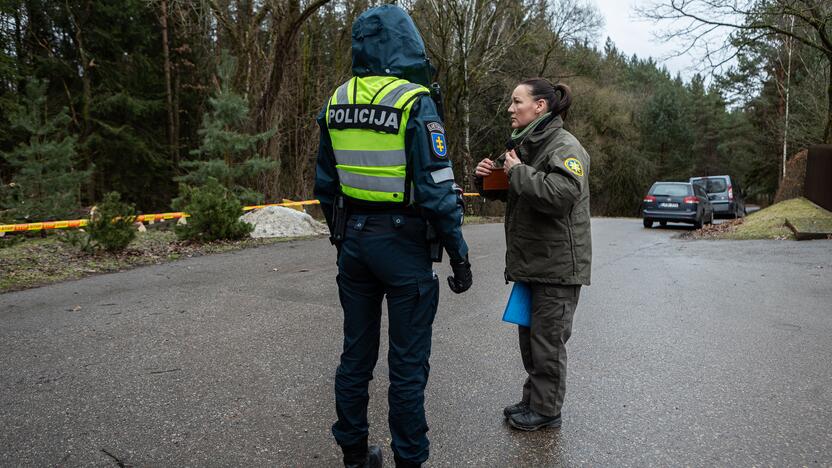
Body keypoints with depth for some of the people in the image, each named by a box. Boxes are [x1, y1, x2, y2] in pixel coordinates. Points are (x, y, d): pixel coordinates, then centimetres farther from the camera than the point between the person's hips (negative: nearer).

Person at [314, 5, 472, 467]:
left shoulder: (337, 102, 5)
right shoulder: (414, 102, -14)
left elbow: (326, 185, 12)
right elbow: (436, 189, -17)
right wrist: (459, 254, -8)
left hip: (354, 240, 6)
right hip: (403, 241, -6)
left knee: (356, 354, 17)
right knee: (408, 363, 6)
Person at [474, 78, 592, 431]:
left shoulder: (565, 146, -15)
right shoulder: (525, 145, 13)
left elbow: (563, 193, -33)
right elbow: (506, 191, 26)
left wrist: (518, 171, -22)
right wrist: (485, 177, 4)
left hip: (557, 265, -9)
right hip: (529, 261, 9)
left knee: (547, 339, 2)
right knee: (529, 335, 17)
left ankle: (545, 410, 18)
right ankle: (533, 400, 32)